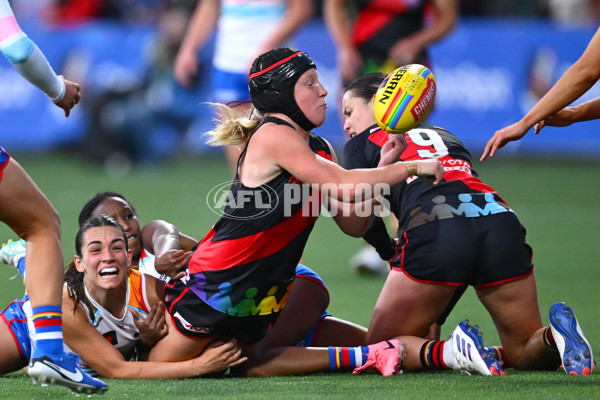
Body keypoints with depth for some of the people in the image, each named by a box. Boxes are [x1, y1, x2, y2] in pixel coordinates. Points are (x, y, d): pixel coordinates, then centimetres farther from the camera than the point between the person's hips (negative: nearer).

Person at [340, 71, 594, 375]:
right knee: (524, 352, 18)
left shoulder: (360, 145, 23)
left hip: (432, 229, -4)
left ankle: (450, 352, -19)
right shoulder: (445, 136, 38)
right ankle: (557, 334, -17)